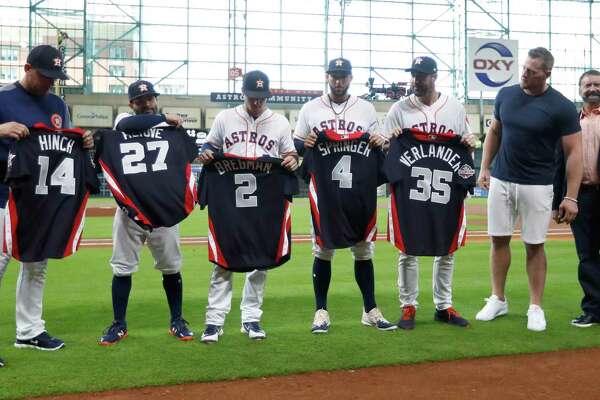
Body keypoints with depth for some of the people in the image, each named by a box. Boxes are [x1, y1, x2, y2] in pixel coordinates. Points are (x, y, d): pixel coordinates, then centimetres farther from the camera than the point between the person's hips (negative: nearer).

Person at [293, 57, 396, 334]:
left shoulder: (366, 109, 11)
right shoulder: (310, 109, 9)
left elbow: (377, 145, 15)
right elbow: (295, 144, 11)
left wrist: (380, 143, -9)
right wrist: (304, 143, -12)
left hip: (358, 189, 1)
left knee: (363, 249, 5)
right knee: (322, 250, 2)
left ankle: (370, 310, 14)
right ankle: (321, 311, 11)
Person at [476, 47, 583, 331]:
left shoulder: (561, 107, -11)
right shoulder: (506, 95, 2)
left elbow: (574, 152, -10)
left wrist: (571, 197, -15)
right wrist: (484, 167, 8)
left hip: (537, 185, -4)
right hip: (500, 180, 4)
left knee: (534, 245, 2)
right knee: (498, 239, 8)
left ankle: (535, 307, 14)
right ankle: (498, 300, 21)